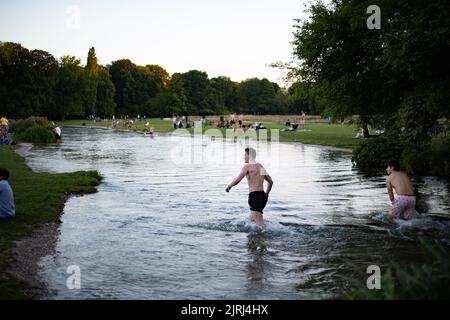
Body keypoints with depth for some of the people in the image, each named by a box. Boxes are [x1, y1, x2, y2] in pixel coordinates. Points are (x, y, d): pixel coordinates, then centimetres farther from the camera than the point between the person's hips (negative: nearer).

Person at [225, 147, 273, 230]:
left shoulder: (247, 166, -6)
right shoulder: (260, 166, 17)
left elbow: (237, 180, -18)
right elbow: (270, 182, 23)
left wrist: (229, 186, 0)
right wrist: (266, 194, 34)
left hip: (254, 196, -8)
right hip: (262, 196, 8)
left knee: (260, 224, -8)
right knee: (251, 219, 18)